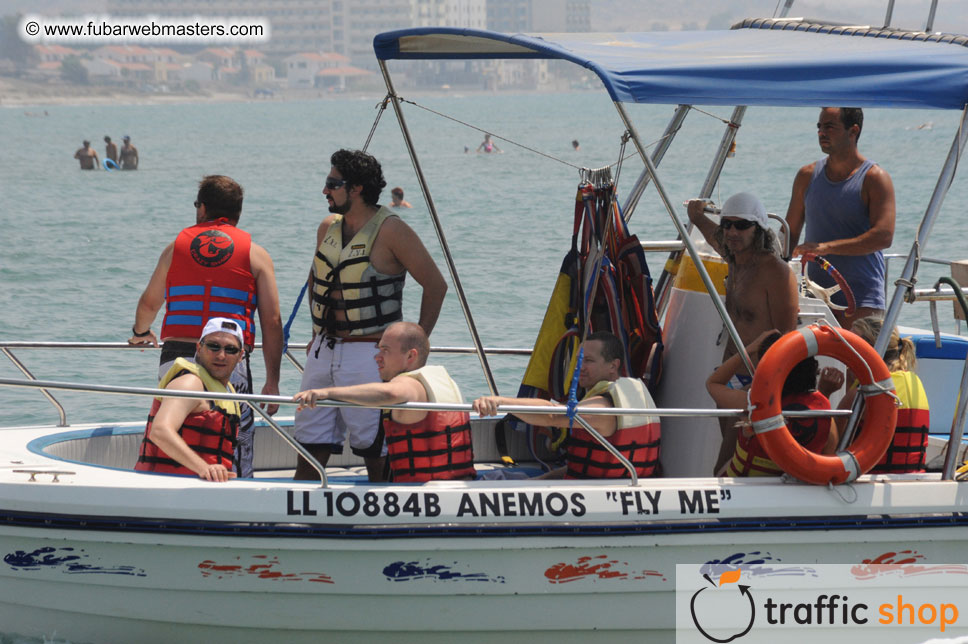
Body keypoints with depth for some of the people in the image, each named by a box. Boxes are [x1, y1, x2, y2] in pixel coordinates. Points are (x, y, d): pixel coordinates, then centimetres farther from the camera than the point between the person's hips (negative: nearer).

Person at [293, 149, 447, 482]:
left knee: (377, 454, -3)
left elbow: (435, 285, -7)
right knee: (309, 452, 6)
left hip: (371, 355, -6)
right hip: (324, 352, 6)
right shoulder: (328, 227, 11)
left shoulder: (390, 230, -10)